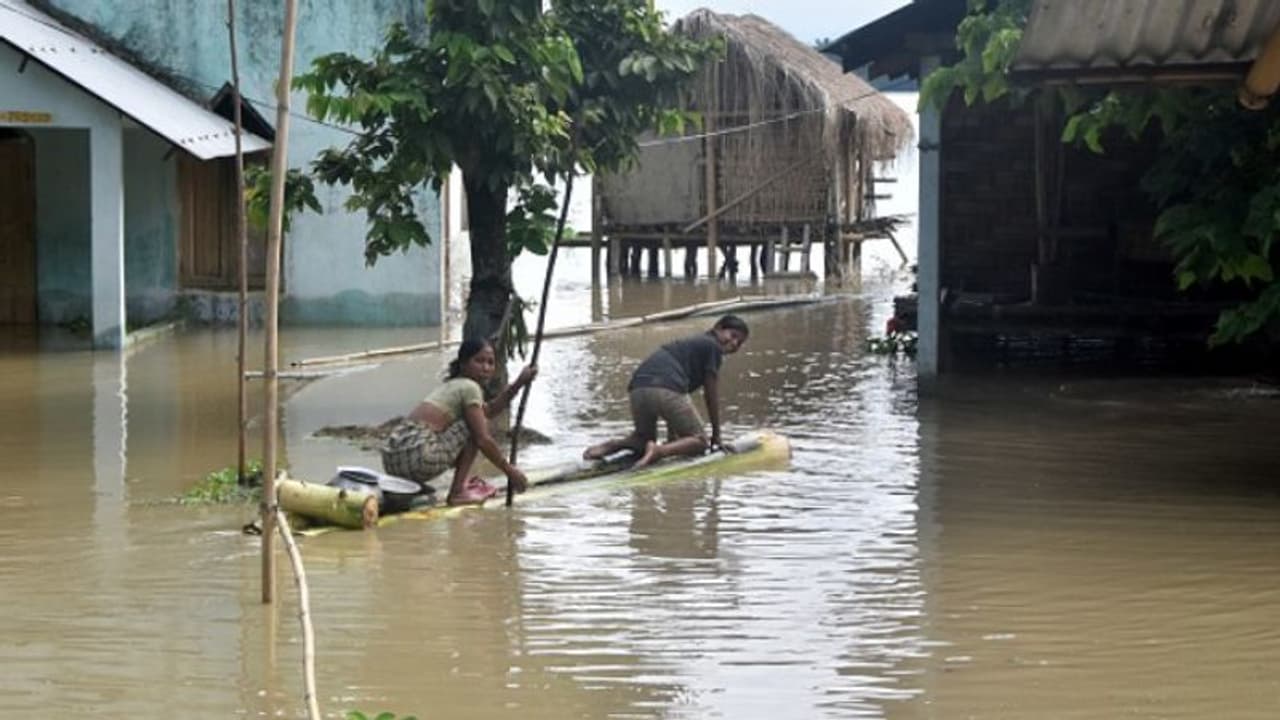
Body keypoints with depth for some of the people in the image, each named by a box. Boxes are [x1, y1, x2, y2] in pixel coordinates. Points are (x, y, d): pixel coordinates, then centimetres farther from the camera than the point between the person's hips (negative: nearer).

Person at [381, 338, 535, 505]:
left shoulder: (452, 386, 26)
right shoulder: (470, 387, -1)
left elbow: (488, 410, 38)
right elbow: (483, 439, -6)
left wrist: (519, 383, 32)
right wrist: (510, 471, 2)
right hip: (417, 457, -10)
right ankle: (458, 491, -1)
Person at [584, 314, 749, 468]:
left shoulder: (689, 344, 35)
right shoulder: (712, 346, 11)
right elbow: (711, 394, 9)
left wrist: (672, 436, 40)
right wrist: (716, 434, 17)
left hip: (638, 389, 8)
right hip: (666, 390, -8)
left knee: (642, 438, 29)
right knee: (700, 442, 4)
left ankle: (613, 445, -1)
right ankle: (660, 451, -23)